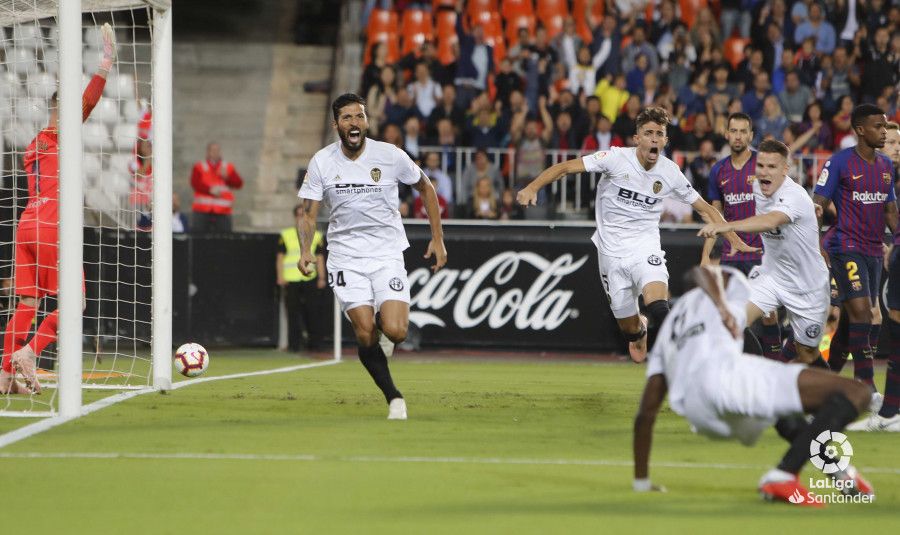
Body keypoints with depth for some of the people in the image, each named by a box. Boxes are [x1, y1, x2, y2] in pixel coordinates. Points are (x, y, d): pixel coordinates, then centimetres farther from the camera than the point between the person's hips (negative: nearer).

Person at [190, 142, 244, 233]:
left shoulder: (229, 167, 14)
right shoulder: (199, 167, 10)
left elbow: (238, 184, 4)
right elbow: (195, 183, -5)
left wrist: (226, 177, -13)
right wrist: (210, 190, -18)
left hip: (223, 212, 1)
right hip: (202, 212, -1)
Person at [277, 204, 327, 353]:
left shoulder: (316, 236, 10)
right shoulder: (286, 235, 8)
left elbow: (319, 257, 10)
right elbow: (280, 257, 8)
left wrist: (321, 278, 2)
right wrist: (280, 276, -2)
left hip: (310, 279, 1)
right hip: (291, 280, -1)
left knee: (313, 312, -2)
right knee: (293, 314, 0)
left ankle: (314, 343, 5)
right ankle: (294, 344, 4)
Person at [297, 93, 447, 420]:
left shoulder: (391, 156, -5)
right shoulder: (321, 162, -2)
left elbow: (426, 189, 10)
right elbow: (308, 213, 0)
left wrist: (438, 239, 8)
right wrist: (305, 251, -18)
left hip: (387, 254, -1)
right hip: (346, 257, 1)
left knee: (394, 331, -18)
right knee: (365, 335, -12)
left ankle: (385, 318, 20)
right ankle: (394, 398, 6)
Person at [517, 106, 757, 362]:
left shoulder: (670, 172, -4)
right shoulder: (616, 158, -12)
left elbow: (704, 209, 9)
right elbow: (566, 167, -13)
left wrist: (734, 240, 4)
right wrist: (533, 187, -28)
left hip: (646, 248, 0)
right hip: (612, 252, 0)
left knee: (658, 306, -30)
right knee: (629, 328, 8)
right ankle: (640, 329, 45)